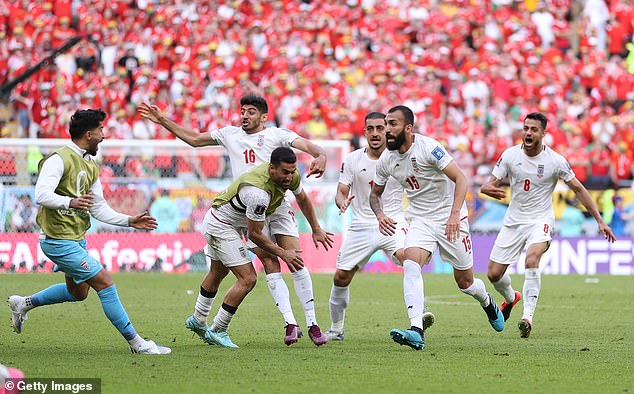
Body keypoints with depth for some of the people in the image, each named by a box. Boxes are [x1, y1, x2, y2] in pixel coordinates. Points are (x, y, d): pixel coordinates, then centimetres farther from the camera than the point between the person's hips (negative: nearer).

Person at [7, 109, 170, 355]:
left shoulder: (90, 166, 12)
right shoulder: (59, 160, -17)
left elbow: (98, 208, 16)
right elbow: (41, 195, -30)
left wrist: (130, 221, 7)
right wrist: (70, 202, -46)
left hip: (77, 239, 10)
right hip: (59, 240, -10)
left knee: (78, 292, 23)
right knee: (105, 284, -12)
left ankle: (23, 304, 36)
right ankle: (136, 343, -8)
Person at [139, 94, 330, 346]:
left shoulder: (276, 135, 3)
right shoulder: (230, 134, 15)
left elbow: (305, 144, -12)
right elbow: (194, 139, 22)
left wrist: (319, 155, -34)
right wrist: (162, 121, 18)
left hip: (278, 205, -2)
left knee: (296, 263, -9)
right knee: (270, 266, -7)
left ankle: (311, 322, -5)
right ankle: (290, 324, -9)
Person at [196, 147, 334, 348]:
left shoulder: (292, 176, -16)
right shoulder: (258, 192, -40)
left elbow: (302, 198, 10)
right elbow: (255, 234, -27)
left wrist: (316, 230, 18)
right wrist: (283, 253, -18)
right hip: (221, 224, -10)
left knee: (217, 273, 27)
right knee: (248, 279, -15)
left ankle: (198, 320, 47)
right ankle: (217, 331, -4)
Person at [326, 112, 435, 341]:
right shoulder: (353, 160, 3)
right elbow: (341, 192, 4)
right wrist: (342, 202, -19)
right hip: (361, 226, 3)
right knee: (341, 277, 2)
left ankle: (419, 314, -33)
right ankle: (336, 329, 22)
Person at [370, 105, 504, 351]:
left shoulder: (428, 148, -20)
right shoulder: (386, 160, -2)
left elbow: (460, 179, -22)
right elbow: (375, 193, 14)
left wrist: (455, 214, -34)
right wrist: (380, 215, -8)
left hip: (450, 219, -4)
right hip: (420, 221, 4)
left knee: (465, 282, 6)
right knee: (410, 265, -25)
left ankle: (488, 303, 44)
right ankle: (417, 332, -34)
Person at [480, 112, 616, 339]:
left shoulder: (555, 161, -10)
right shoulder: (510, 155, -5)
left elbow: (578, 189, 0)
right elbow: (490, 184, -1)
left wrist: (599, 221, -3)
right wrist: (488, 189, -28)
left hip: (540, 220, -3)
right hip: (513, 220, 3)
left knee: (532, 258, -34)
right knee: (494, 274, 1)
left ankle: (528, 317, -32)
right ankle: (511, 298, 38)